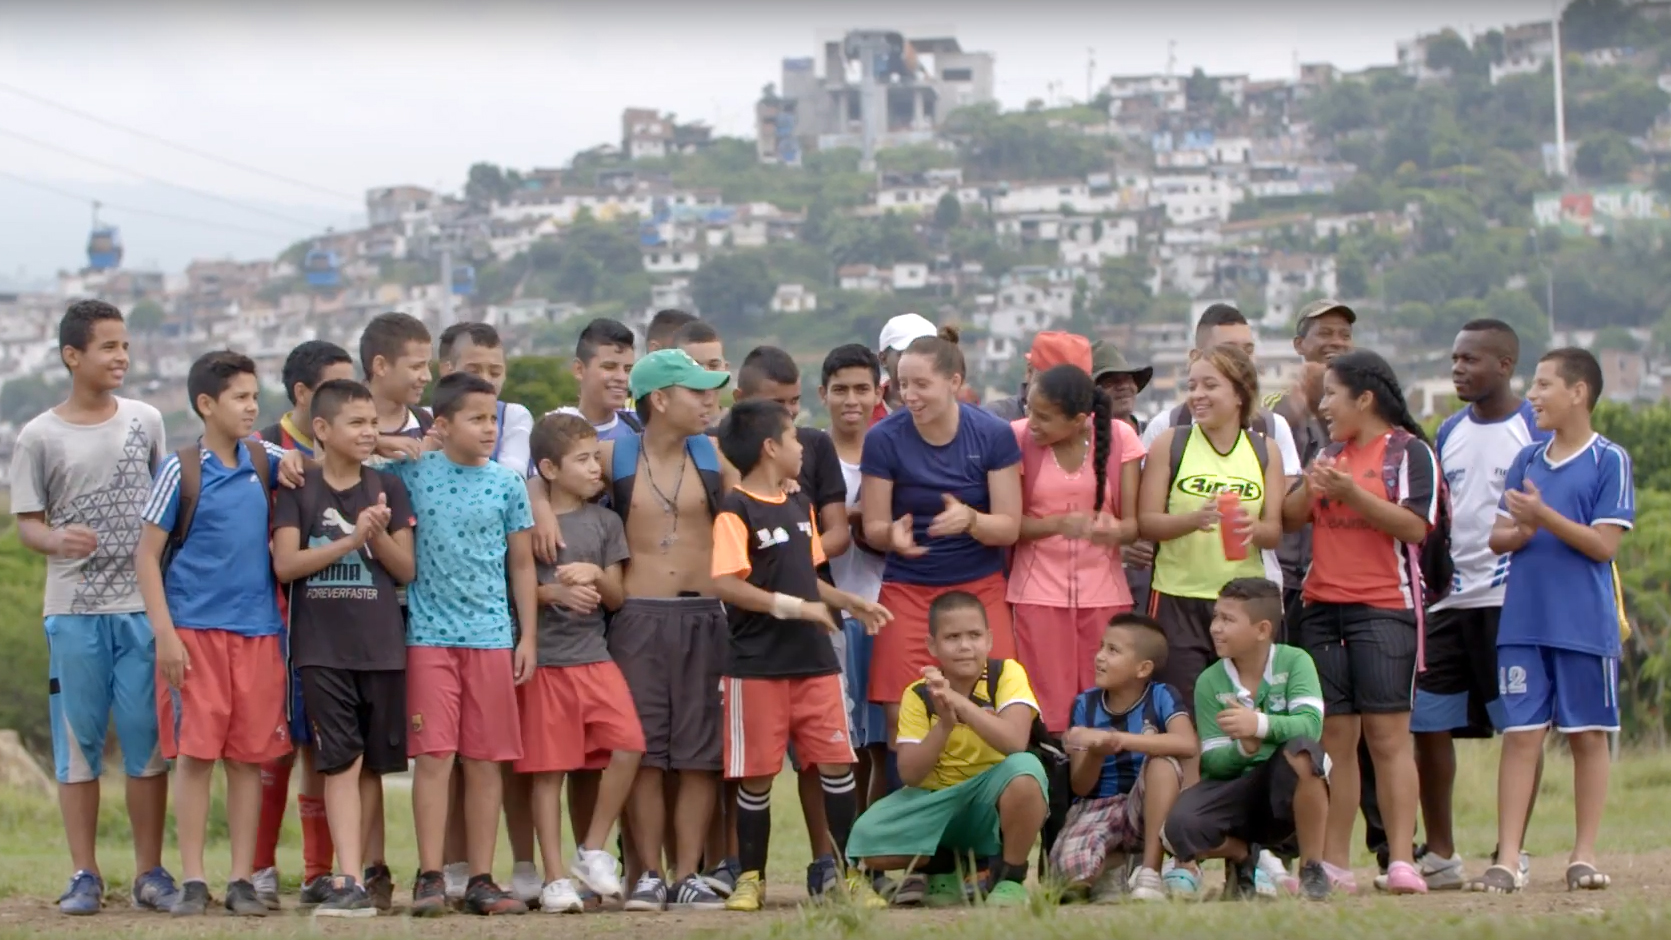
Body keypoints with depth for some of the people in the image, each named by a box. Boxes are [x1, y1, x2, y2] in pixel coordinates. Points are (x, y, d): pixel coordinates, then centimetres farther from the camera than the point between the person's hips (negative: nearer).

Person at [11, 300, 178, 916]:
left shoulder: (145, 421, 8)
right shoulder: (40, 437, 0)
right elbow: (27, 523, 1)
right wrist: (57, 541, -21)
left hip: (144, 606, 2)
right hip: (74, 610, -2)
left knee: (149, 740, 2)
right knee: (78, 741, 2)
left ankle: (150, 872, 8)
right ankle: (84, 875, 7)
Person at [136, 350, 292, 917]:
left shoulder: (266, 461, 8)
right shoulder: (181, 471, -3)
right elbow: (148, 555, -2)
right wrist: (165, 633, -10)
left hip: (258, 631, 4)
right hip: (195, 630, -4)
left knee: (249, 757, 4)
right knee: (194, 754, -3)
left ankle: (242, 881, 9)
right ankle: (192, 882, 1)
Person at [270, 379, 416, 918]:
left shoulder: (387, 489, 8)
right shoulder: (299, 491, 2)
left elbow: (406, 570, 6)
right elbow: (285, 564, -8)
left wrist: (379, 534, -13)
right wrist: (352, 539, -15)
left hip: (381, 644, 2)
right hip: (321, 646, -2)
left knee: (372, 761, 8)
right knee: (341, 761, -9)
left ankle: (367, 866, 19)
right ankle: (353, 879, -13)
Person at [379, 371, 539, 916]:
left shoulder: (506, 483, 5)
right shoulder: (412, 473, 1)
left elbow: (522, 564, 9)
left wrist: (527, 635, 5)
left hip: (491, 636, 2)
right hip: (429, 634, -2)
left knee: (485, 761, 4)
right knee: (433, 756, -6)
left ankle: (481, 880, 9)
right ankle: (430, 877, -2)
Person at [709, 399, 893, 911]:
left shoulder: (800, 505, 15)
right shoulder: (736, 511, -11)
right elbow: (725, 584, -21)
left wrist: (851, 602, 13)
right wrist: (795, 607, -21)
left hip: (814, 658, 6)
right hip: (757, 664, -6)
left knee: (836, 765, 2)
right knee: (757, 775, 1)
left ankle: (850, 873, 9)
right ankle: (751, 877, 13)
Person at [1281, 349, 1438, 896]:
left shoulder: (1408, 451, -2)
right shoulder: (1329, 454, 18)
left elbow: (1415, 526, -12)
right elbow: (1289, 520, 14)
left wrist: (1352, 493, -19)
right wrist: (1309, 489, -7)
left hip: (1384, 608, -6)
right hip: (1322, 607, 6)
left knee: (1387, 735, -9)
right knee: (1334, 737, 4)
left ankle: (1401, 860, -11)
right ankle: (1334, 865, 4)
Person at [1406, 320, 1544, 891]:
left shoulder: (1537, 433, -3)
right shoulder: (1448, 434, 14)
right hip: (1448, 602, 6)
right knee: (1428, 725, 3)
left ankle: (1513, 852, 8)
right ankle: (1440, 853, 12)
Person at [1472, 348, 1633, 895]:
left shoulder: (1609, 461, -3)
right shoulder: (1527, 459, 13)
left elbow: (1604, 544, -9)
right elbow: (1497, 537, 12)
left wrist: (1545, 516, -18)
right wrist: (1521, 532, -10)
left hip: (1586, 626, -4)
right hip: (1523, 621, 4)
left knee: (1587, 736, 4)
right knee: (1520, 735, 0)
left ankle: (1584, 855, 12)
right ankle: (1508, 860, -2)